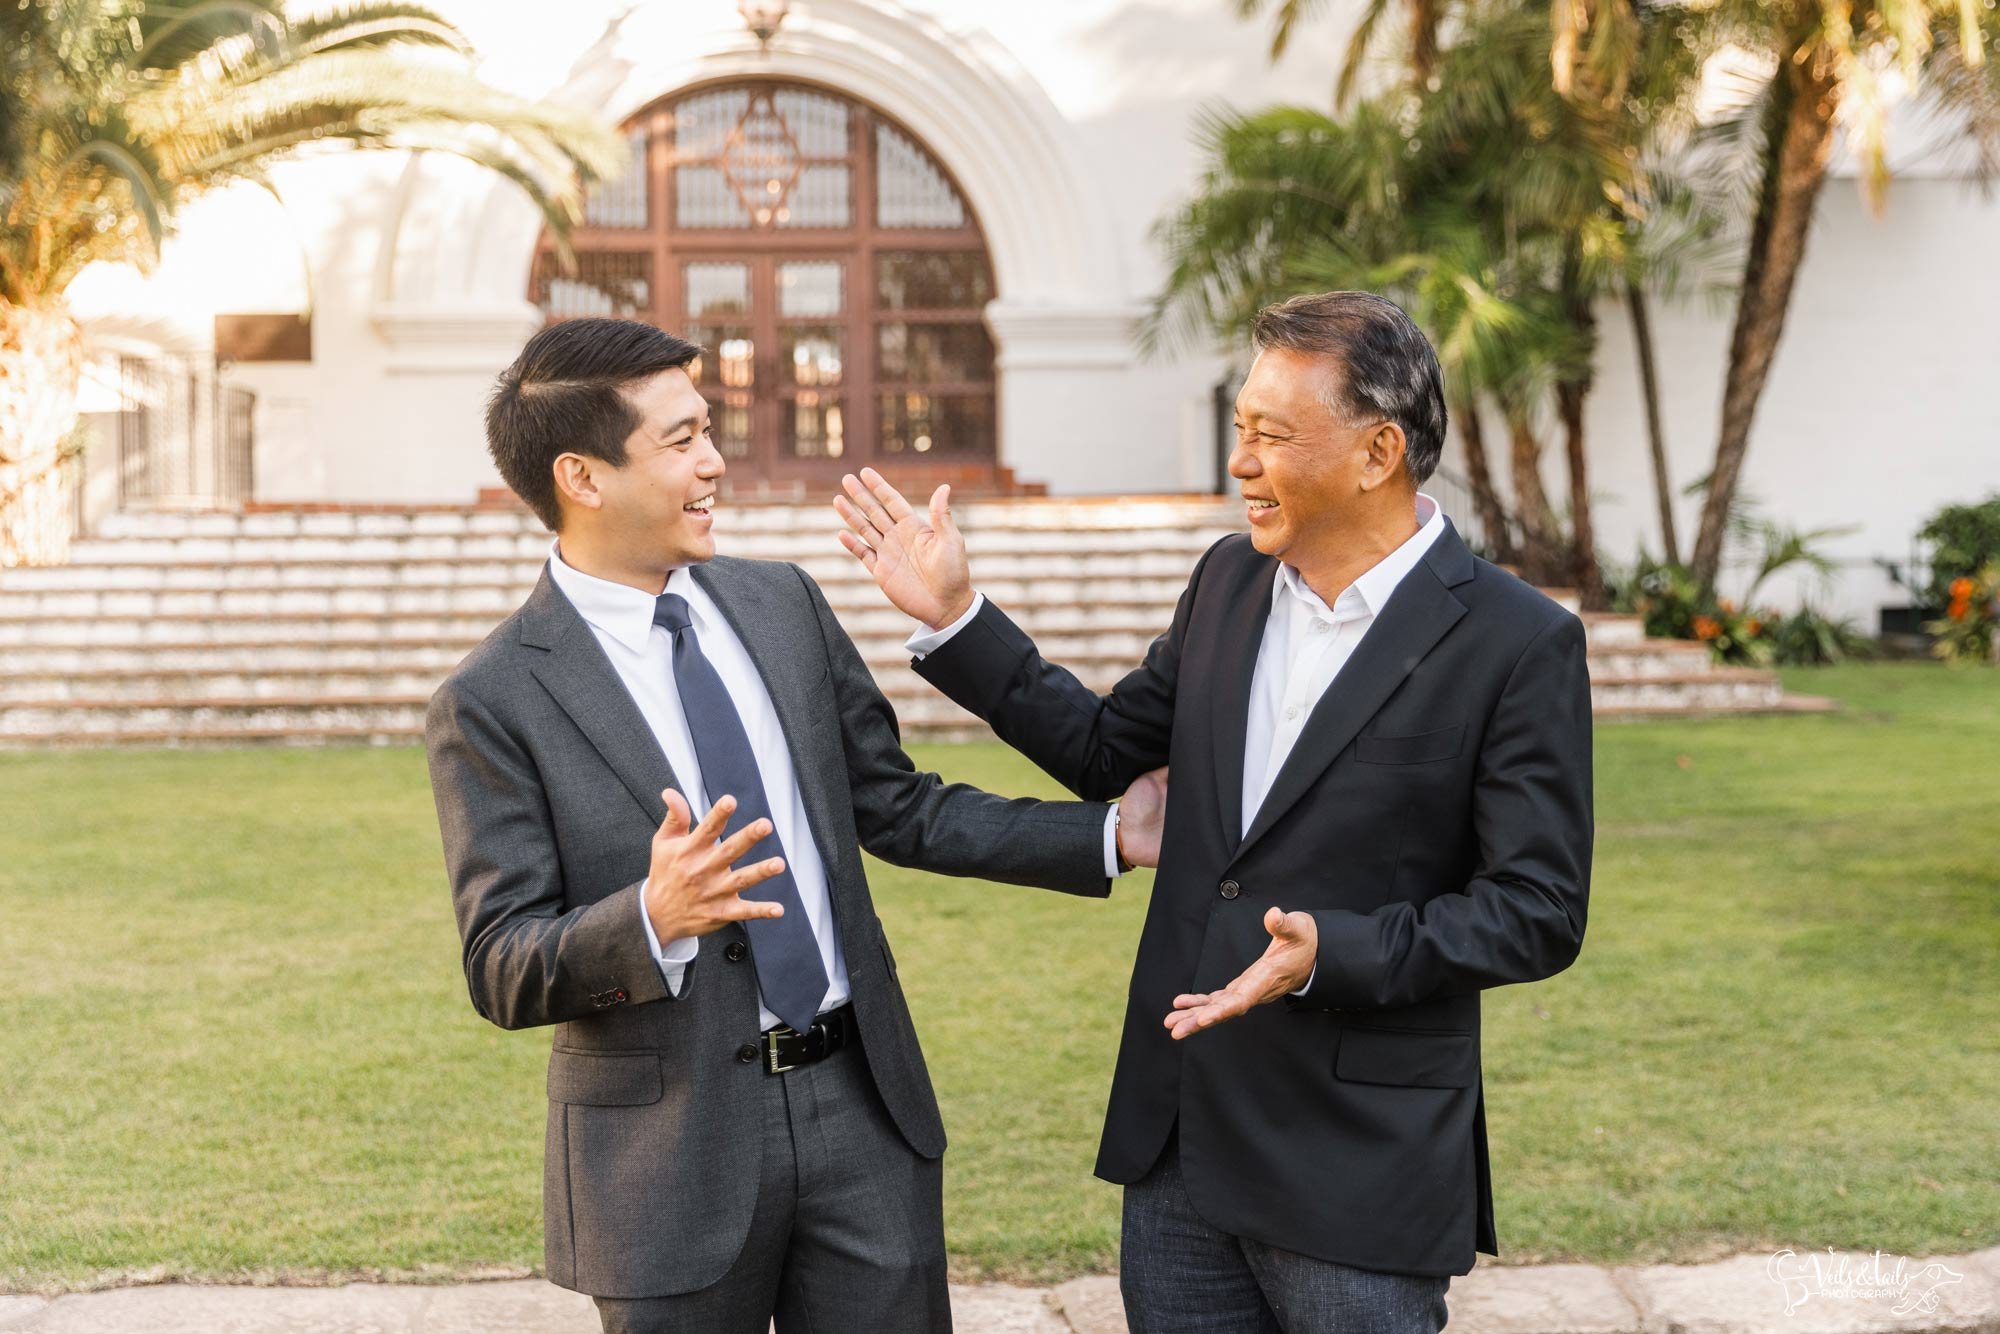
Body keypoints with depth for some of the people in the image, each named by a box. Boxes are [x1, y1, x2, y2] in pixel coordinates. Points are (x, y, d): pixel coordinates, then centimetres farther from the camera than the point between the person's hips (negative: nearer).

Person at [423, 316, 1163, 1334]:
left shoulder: (782, 604, 6)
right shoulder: (492, 703, -10)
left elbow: (896, 810, 12)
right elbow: (501, 971, -12)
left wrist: (1112, 837, 7)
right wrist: (652, 919, -30)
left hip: (863, 1101, 5)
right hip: (675, 1144, -4)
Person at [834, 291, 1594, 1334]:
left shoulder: (1517, 643, -13)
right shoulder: (1230, 581, 5)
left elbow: (1539, 911, -13)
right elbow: (1106, 749, 16)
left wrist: (1331, 953, -25)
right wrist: (953, 616, 8)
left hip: (1358, 1173, -5)